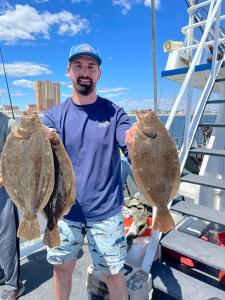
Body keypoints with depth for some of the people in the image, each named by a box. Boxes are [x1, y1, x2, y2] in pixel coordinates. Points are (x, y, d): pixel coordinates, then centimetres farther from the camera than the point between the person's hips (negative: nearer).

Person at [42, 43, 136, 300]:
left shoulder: (114, 113, -4)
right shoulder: (54, 115, -2)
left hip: (106, 211, -1)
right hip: (64, 209, 2)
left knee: (113, 273, 11)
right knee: (62, 267, 21)